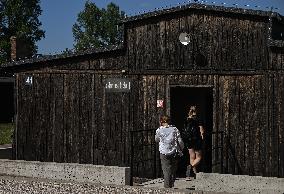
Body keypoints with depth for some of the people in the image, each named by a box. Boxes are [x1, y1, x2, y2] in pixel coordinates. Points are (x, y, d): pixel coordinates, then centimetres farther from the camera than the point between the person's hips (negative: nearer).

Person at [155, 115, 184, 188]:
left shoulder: (159, 130, -2)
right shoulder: (174, 129, 0)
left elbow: (156, 139, 17)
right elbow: (180, 141, -1)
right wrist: (181, 149, 16)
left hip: (164, 153, -1)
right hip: (174, 152, 2)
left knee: (166, 170, 2)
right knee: (173, 170, 14)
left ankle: (167, 186, -3)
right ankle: (172, 184, 17)